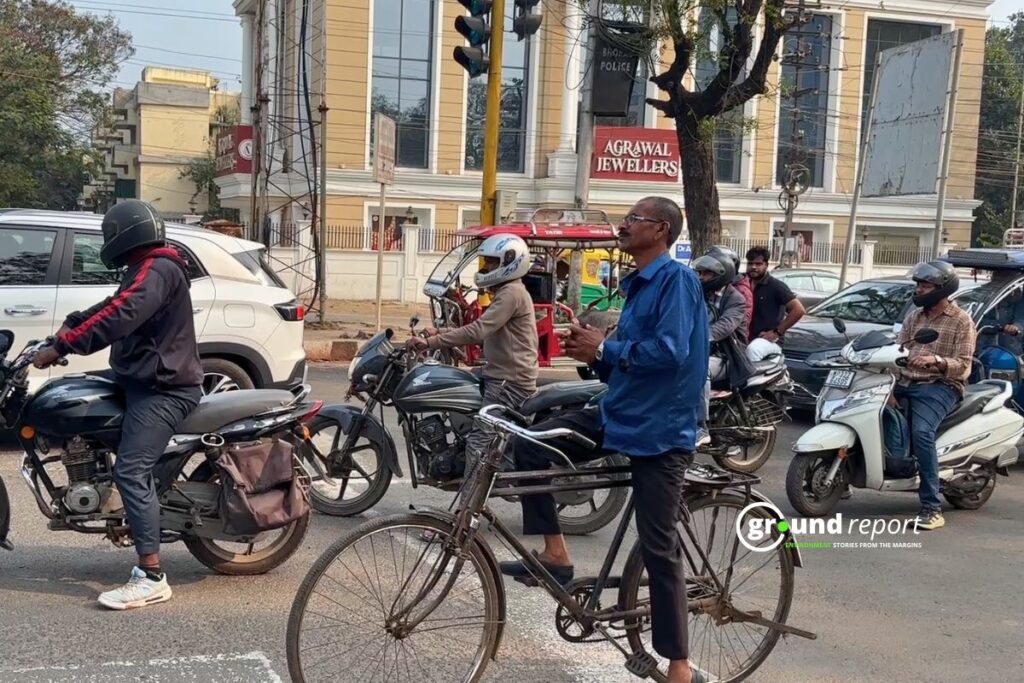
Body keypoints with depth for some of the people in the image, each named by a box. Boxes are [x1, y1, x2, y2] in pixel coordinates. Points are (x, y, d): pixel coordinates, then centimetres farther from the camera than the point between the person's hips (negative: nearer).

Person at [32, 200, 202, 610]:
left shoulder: (156, 270, -15)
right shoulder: (149, 270, 20)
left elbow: (118, 318, -28)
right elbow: (111, 307, 23)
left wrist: (60, 347, -27)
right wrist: (67, 327, 12)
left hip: (162, 389, -11)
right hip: (149, 382, 11)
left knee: (131, 472, -17)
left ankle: (151, 578, -18)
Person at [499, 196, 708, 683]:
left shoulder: (676, 278, -12)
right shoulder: (637, 285, 17)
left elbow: (670, 351, -26)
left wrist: (605, 348, -14)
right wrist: (596, 357, 0)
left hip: (657, 428, -9)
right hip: (617, 415, 9)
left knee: (658, 548, -5)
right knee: (529, 445, -3)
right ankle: (555, 553, 6)